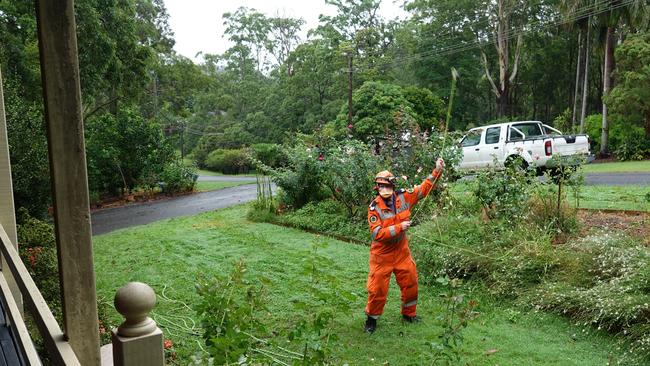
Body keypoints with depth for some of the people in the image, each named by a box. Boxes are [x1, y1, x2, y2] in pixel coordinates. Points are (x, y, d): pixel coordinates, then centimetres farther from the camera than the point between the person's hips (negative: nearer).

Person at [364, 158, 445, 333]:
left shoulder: (403, 197, -8)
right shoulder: (374, 207, -19)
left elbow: (424, 188, -1)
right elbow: (377, 234, -25)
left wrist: (437, 171, -10)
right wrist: (399, 227, -28)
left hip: (402, 251, 4)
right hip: (382, 254, -4)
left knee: (410, 282, 14)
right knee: (377, 288, 2)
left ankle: (409, 313, 36)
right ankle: (371, 319, 22)